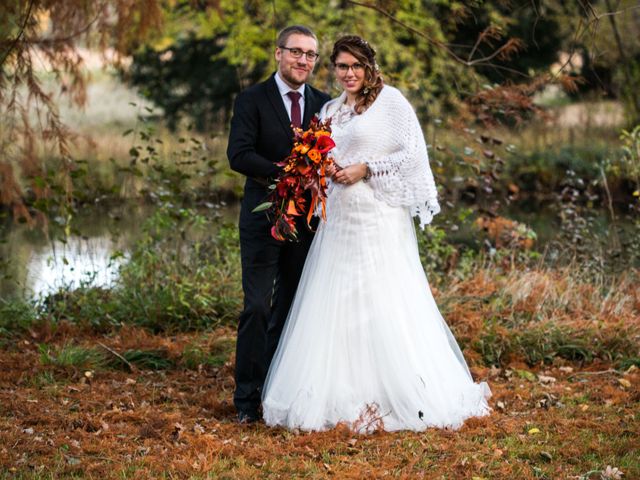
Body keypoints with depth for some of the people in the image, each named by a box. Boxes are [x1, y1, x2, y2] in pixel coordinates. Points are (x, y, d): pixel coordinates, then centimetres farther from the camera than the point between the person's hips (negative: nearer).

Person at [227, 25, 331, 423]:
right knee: (257, 306, -7)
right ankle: (248, 398, -1)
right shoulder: (252, 100, -4)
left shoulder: (324, 104, 9)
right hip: (264, 216, -4)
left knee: (291, 308, 10)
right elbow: (239, 155, -14)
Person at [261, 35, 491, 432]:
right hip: (340, 216, 7)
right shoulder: (332, 110, 16)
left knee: (384, 301, -7)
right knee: (338, 303, 5)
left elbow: (413, 154, -8)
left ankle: (404, 396, 1)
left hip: (378, 216, -7)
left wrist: (365, 169, -12)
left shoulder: (390, 100, -3)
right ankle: (346, 393, 11)